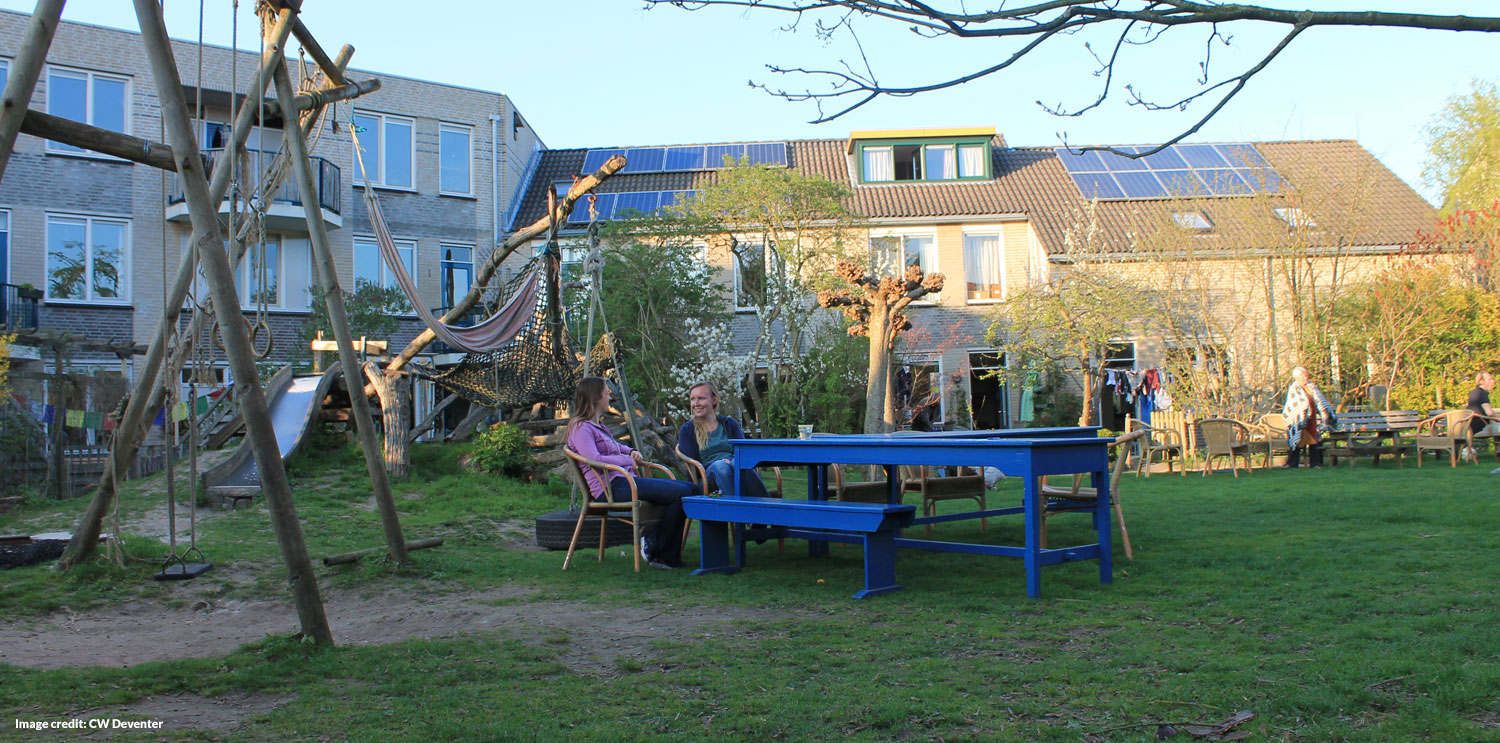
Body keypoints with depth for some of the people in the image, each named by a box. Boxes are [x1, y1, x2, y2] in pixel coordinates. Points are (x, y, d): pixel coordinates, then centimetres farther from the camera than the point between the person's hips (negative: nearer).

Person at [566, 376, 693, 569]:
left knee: (689, 487, -1)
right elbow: (594, 459, -21)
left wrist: (632, 452, 21)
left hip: (625, 481, 11)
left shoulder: (598, 427, 26)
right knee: (682, 492, -21)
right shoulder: (580, 427, -5)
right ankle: (654, 546, -9)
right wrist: (627, 460, -9)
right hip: (612, 487, -11)